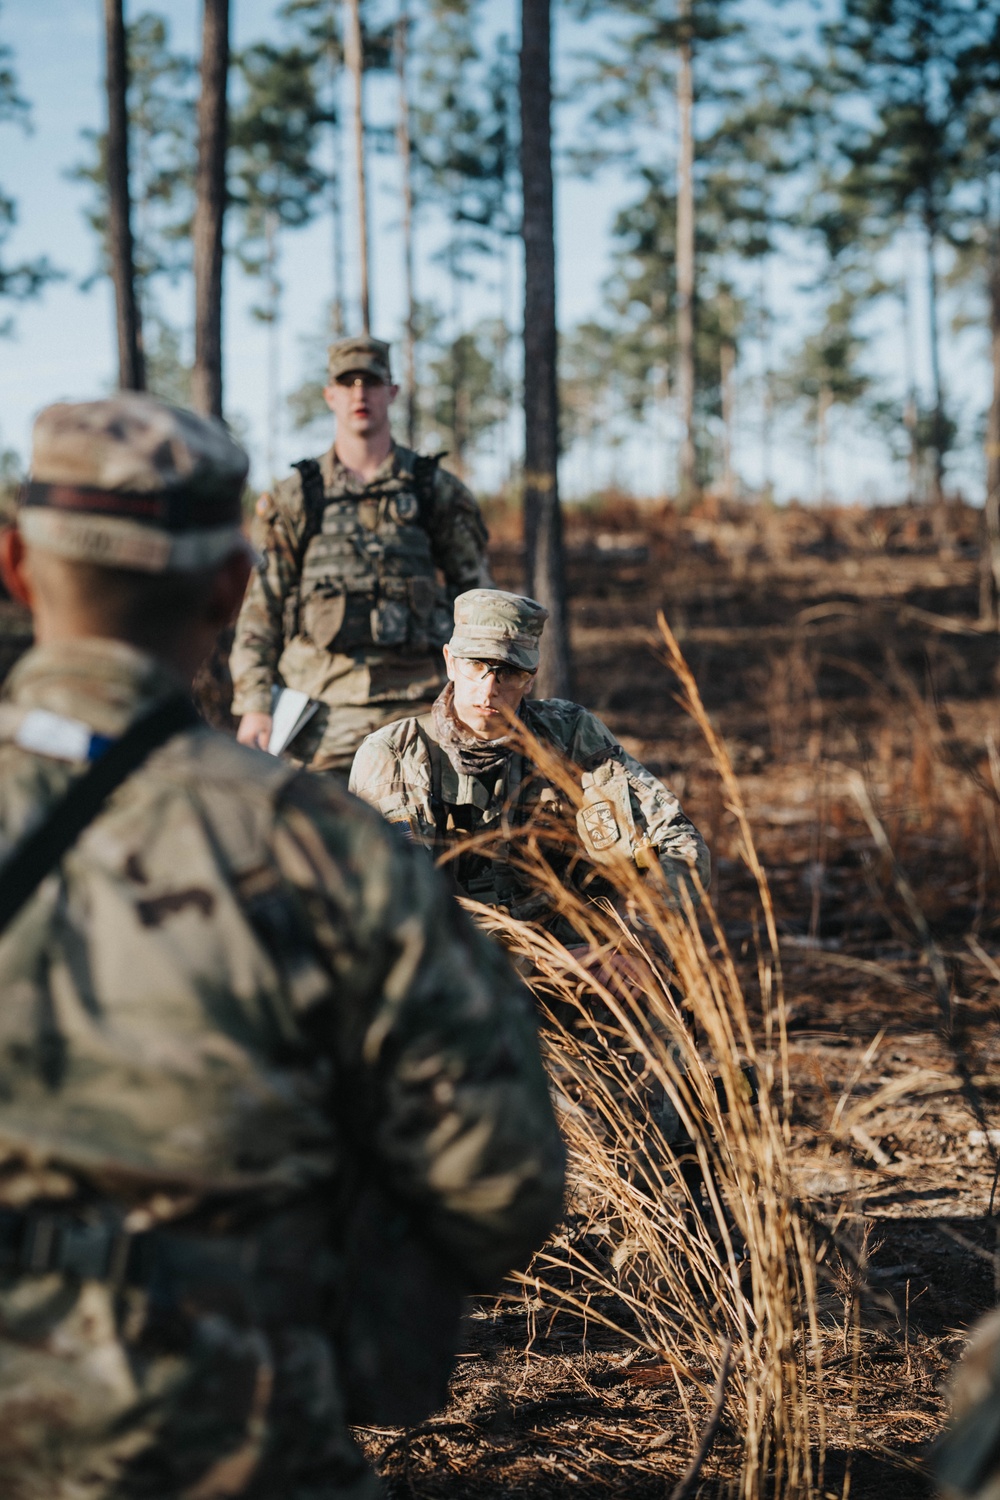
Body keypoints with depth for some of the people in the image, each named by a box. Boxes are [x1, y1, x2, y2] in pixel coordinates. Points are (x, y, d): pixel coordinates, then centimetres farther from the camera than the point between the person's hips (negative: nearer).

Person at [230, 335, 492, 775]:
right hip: (322, 702, 0)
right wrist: (253, 704, -1)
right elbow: (260, 607, 8)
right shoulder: (296, 498, 9)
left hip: (416, 701, 0)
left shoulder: (437, 491, 9)